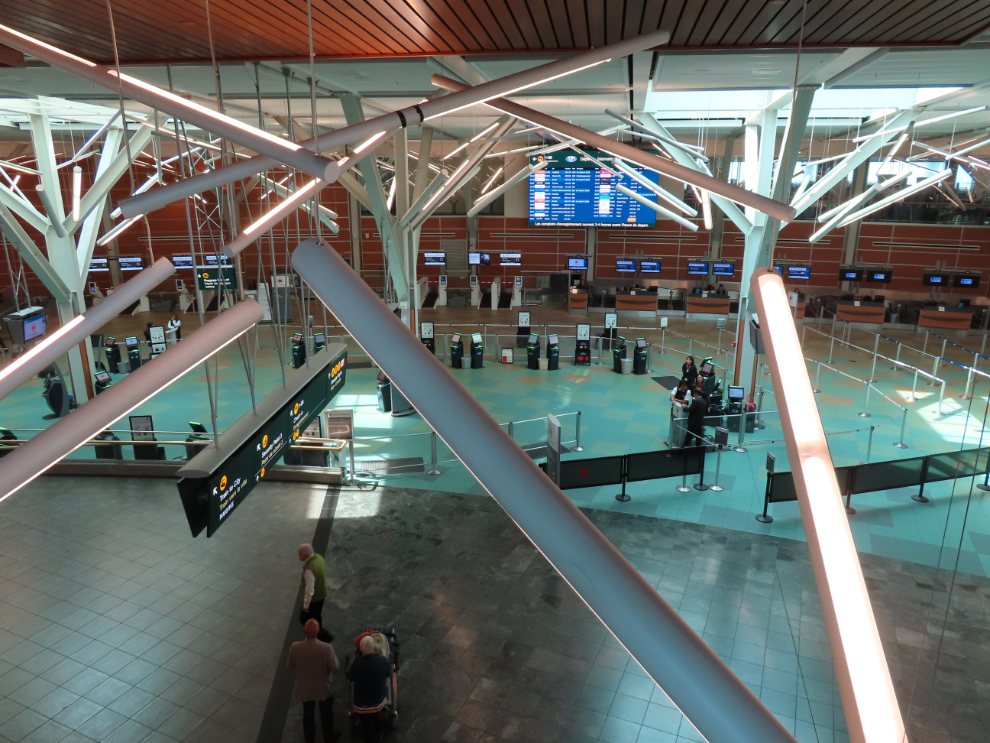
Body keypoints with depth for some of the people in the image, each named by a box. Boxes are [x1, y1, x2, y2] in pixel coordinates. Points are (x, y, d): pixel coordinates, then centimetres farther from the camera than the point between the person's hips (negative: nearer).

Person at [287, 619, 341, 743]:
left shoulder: (295, 647, -29)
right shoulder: (327, 648, -34)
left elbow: (290, 665, -9)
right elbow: (335, 667, -19)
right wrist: (334, 657, 0)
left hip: (305, 688, 2)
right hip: (324, 688, -1)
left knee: (308, 713, 29)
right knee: (326, 713, 25)